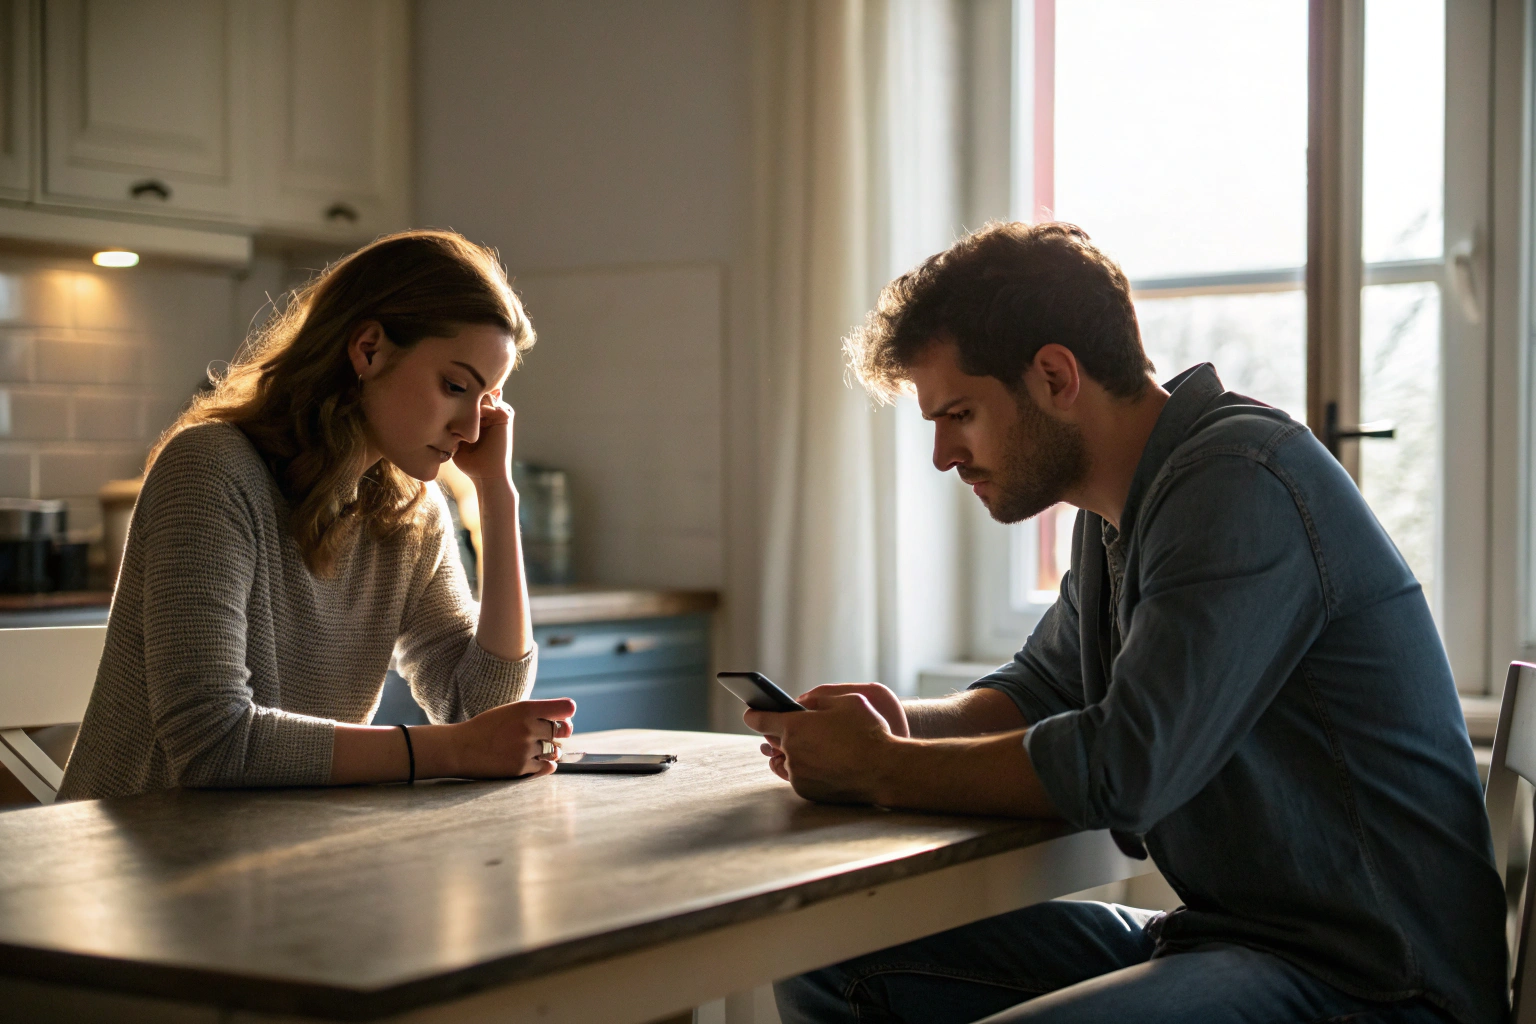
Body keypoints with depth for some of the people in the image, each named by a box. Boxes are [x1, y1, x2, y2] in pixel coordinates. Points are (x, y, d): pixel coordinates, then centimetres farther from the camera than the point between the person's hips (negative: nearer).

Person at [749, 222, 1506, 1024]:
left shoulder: (1241, 483, -18)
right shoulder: (1120, 512, 12)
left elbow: (1123, 770, -25)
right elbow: (1040, 690, 24)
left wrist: (879, 770, -12)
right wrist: (904, 723, 2)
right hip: (1215, 933, 9)